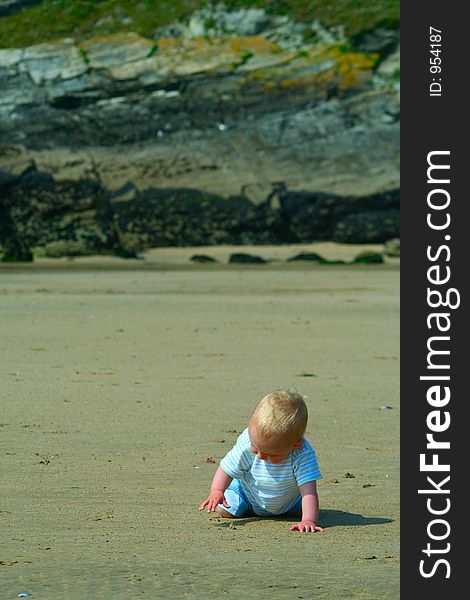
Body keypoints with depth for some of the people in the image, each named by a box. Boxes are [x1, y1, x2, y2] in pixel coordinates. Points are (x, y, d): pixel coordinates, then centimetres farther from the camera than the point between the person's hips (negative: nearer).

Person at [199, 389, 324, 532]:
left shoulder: (303, 455, -42)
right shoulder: (246, 444, -37)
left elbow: (308, 491, -45)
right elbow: (227, 469, -24)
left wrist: (308, 520, -59)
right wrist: (216, 491, -43)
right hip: (247, 492, 0)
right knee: (225, 510, -11)